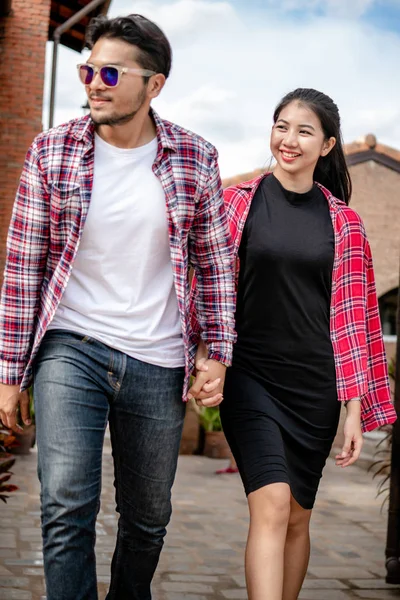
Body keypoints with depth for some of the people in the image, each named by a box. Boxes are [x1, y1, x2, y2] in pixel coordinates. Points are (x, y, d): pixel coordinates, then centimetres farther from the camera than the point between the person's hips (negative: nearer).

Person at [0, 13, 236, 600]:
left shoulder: (195, 158, -1)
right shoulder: (52, 151, -3)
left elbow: (215, 261, 8)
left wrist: (218, 352, 1)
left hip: (158, 364, 2)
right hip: (71, 350, -1)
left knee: (148, 519, 13)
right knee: (67, 507, -15)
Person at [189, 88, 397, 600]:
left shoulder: (343, 221, 5)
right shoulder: (239, 202, 1)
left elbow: (352, 314, 5)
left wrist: (355, 407, 2)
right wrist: (202, 358, -8)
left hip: (314, 385, 2)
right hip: (248, 377, -2)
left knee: (298, 519, 10)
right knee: (272, 505, -17)